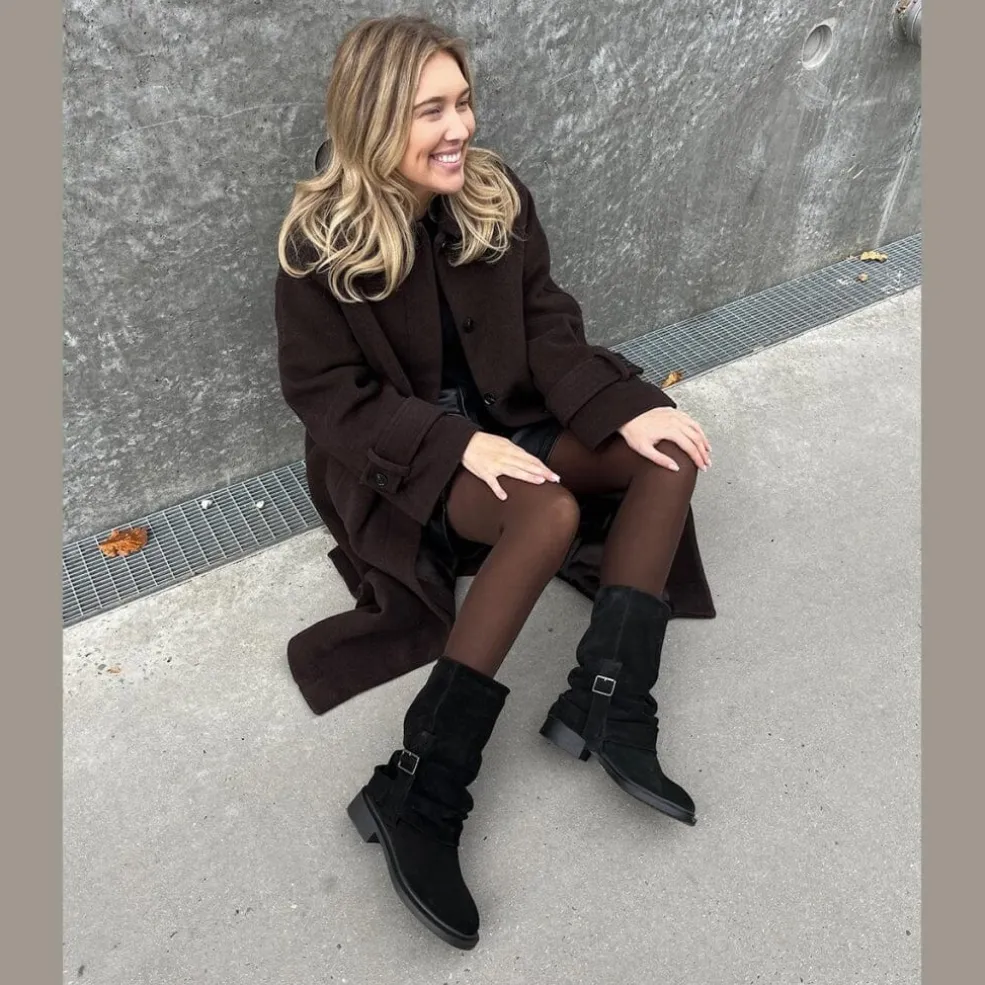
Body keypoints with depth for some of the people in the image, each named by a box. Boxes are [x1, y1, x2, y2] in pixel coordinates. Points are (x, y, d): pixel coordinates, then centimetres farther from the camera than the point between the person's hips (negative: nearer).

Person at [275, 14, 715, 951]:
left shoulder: (495, 194, 0)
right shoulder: (321, 241, -13)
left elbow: (549, 326, 1)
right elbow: (327, 396, -13)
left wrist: (626, 407, -16)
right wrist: (456, 445, -26)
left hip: (504, 422, 6)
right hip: (399, 459, -6)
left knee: (668, 452, -13)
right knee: (549, 514, -33)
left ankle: (604, 703, -20)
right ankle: (420, 794, -29)